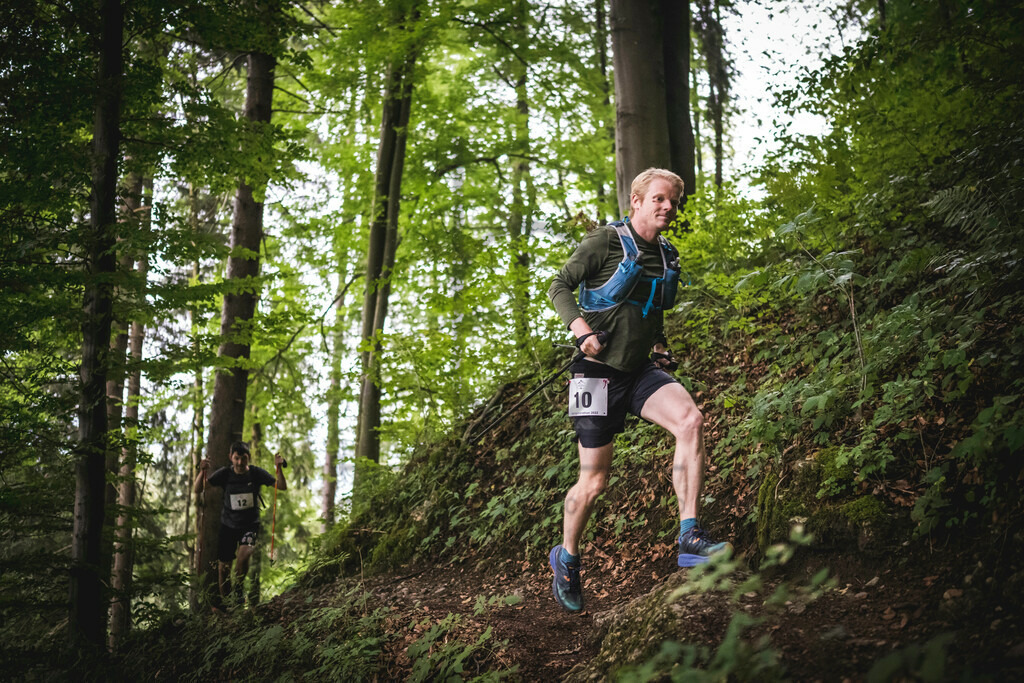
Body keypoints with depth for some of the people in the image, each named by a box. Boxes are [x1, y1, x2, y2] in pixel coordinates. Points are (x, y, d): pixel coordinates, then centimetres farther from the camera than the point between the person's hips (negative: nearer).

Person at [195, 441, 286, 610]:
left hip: (250, 524, -1)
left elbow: (282, 487, -10)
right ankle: (224, 600, 26)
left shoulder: (256, 473, -9)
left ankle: (239, 588, -1)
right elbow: (198, 489, -15)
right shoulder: (225, 474, -9)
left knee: (244, 554, -28)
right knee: (223, 566, 5)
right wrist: (202, 471, -34)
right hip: (228, 525, 1)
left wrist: (279, 468, -27)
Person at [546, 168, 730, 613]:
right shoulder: (605, 242, -8)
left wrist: (660, 345, 11)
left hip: (640, 371, 5)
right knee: (594, 481, -2)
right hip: (599, 371, -5)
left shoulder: (668, 256, 11)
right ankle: (567, 559, 25)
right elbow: (560, 286, -6)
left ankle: (690, 539, -23)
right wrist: (581, 328, -22)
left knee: (691, 421, -25)